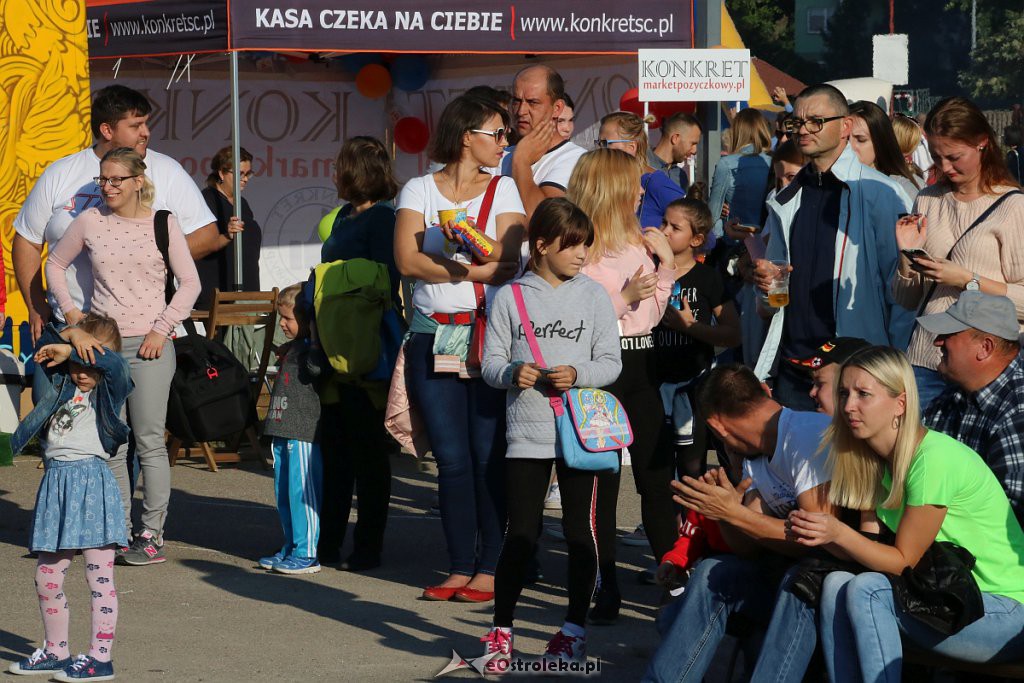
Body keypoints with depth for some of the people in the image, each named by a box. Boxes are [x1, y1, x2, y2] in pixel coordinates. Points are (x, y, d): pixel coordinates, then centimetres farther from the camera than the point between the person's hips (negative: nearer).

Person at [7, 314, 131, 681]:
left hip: (92, 482, -6)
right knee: (47, 575, 10)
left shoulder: (109, 392, -1)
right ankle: (55, 651, 23)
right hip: (56, 482, 6)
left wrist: (69, 348, -18)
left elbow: (112, 362, -21)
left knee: (99, 575, -5)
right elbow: (47, 344, 8)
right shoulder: (59, 385, 14)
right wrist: (72, 336, -9)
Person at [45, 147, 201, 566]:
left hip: (148, 345, -2)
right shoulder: (90, 222, 6)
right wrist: (68, 309, 8)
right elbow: (55, 264, 20)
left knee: (149, 442, -4)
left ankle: (152, 535, 2)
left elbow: (190, 282, 2)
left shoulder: (162, 225, 1)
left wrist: (162, 328, -5)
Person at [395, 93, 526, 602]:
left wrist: (438, 263, -11)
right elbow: (406, 259, -7)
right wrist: (472, 268, -11)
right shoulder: (419, 190, 8)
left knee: (490, 455, -3)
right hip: (433, 339, 1)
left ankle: (491, 567, 4)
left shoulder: (503, 189, 6)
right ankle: (460, 568, 11)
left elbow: (507, 263, -7)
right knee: (451, 458, 4)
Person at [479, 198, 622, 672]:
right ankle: (501, 632, 9)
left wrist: (578, 374, -16)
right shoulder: (510, 297, 3)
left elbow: (610, 362, 2)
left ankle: (574, 629, 16)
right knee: (521, 534, 0)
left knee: (580, 530, 5)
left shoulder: (593, 296, 3)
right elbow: (491, 363, 4)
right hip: (527, 432, -1)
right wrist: (512, 373, -17)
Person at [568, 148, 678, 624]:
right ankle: (606, 591, 4)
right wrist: (624, 297, -19)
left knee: (656, 474, 5)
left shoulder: (638, 242, 14)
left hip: (639, 364, 6)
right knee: (600, 482, -1)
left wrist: (665, 265, 9)